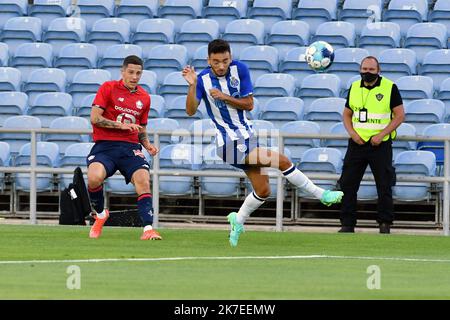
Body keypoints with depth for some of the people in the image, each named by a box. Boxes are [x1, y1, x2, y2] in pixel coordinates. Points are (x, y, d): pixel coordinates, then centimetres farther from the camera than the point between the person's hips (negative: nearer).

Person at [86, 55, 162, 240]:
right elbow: (95, 118, -7)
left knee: (143, 180, -24)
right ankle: (100, 215, 0)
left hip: (130, 148, 3)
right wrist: (121, 125, -15)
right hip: (104, 146, -3)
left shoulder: (144, 98, 16)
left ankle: (148, 229, -26)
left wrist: (147, 145, 7)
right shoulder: (108, 88, 2)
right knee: (95, 177, -30)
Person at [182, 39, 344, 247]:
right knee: (282, 161, -16)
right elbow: (191, 111, -18)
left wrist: (224, 97, -17)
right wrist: (192, 85, -31)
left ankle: (238, 221, 30)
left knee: (263, 191, 8)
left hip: (247, 138, 6)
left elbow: (249, 104, -3)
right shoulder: (203, 79, -10)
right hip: (229, 144, -6)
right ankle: (321, 194, -1)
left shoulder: (239, 69, -2)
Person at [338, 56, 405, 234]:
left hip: (380, 145, -4)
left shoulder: (389, 88, -5)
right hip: (357, 144, 4)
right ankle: (347, 224, 8)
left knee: (384, 186, 0)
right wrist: (352, 133, -3)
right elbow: (347, 114, 16)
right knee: (348, 184, 1)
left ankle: (385, 224, 9)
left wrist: (381, 135, -14)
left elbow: (400, 116, -6)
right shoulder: (354, 88, 8)